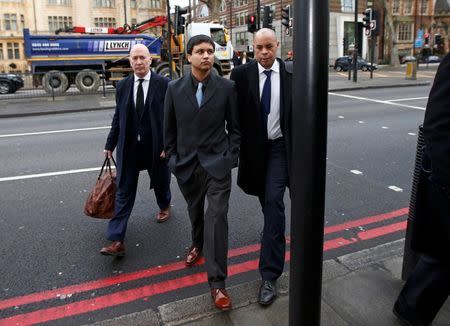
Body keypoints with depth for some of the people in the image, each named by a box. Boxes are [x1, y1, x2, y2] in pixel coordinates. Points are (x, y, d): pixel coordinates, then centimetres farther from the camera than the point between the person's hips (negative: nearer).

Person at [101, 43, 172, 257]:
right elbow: (118, 118, 9)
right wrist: (110, 144, 9)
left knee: (160, 182, 19)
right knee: (124, 192, 0)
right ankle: (116, 241, 2)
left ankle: (164, 206, 53)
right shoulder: (122, 86, 3)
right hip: (128, 147, 2)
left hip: (156, 146, -2)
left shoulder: (163, 84, -7)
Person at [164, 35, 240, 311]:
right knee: (195, 211, 21)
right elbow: (169, 127, 7)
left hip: (217, 163, -2)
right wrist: (172, 158, 5)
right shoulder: (175, 88, 1)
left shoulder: (227, 87, -4)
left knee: (217, 217, -9)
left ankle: (217, 282, -2)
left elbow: (234, 127, 1)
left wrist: (231, 158, -4)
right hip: (186, 163, 3)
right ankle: (198, 245, 51)